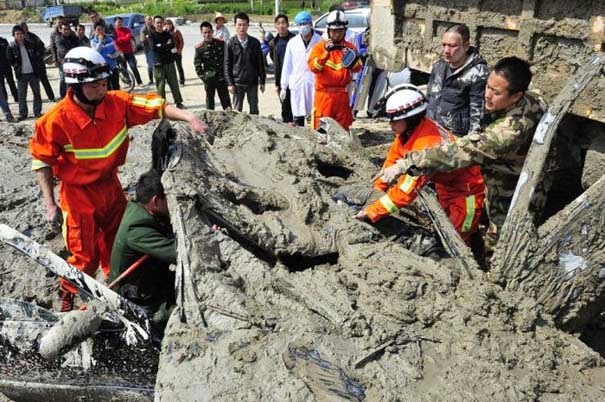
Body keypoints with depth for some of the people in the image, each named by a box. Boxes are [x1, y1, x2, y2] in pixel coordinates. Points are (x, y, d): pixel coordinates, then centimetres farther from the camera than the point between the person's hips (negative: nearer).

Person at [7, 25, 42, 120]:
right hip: (21, 75, -2)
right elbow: (10, 60, 3)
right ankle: (22, 113, 12)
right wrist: (17, 67, -4)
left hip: (33, 73, 2)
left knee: (37, 93, 8)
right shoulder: (12, 47, -4)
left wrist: (36, 66, 5)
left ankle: (37, 111, 19)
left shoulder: (30, 45, 2)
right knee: (21, 95, 3)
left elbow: (36, 55, 12)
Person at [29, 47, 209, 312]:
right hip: (79, 193, -4)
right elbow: (41, 161, -13)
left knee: (118, 244, 22)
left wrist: (190, 118, -30)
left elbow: (155, 107, -15)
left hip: (110, 185, 5)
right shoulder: (56, 120, -23)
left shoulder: (116, 103, -15)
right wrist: (50, 204, -13)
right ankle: (67, 300, 31)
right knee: (86, 257, 3)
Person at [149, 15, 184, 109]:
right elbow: (153, 47, -13)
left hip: (169, 62, 2)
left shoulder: (168, 34, 10)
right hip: (158, 64, -2)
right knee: (160, 85, 0)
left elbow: (172, 46, -1)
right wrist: (166, 45, -9)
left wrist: (160, 46, -11)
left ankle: (179, 102, 11)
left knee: (174, 84, 4)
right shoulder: (152, 35, 2)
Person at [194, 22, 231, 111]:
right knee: (210, 101, 9)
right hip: (209, 80, -2)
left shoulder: (221, 43, 1)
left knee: (226, 101, 9)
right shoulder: (199, 47, -6)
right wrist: (204, 77, -10)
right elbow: (197, 65, -4)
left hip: (222, 77, 2)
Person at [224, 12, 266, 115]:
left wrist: (262, 81, 3)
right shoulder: (230, 44, -3)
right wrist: (229, 83, -7)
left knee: (254, 109, 10)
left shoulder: (255, 42, 2)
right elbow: (227, 65, -1)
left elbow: (260, 63, 6)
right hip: (238, 83, -1)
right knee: (237, 110, 5)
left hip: (253, 82, 2)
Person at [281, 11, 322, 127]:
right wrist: (283, 86, 10)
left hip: (315, 84, -3)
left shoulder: (320, 41, -1)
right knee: (297, 117, 7)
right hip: (297, 84, 3)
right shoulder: (292, 43, 9)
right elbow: (287, 65, 12)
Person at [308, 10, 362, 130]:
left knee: (343, 127, 10)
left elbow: (357, 68, -1)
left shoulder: (350, 47, 8)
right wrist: (326, 52, -26)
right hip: (324, 93, -3)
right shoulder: (320, 46, 0)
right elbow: (313, 67, -13)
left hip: (342, 94, 3)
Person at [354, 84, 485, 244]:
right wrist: (376, 190, -3)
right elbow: (393, 159, 0)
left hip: (465, 190, -8)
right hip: (445, 186, 9)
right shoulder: (411, 129, -13)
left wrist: (372, 212, -35)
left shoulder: (427, 144, -37)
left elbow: (407, 189, -38)